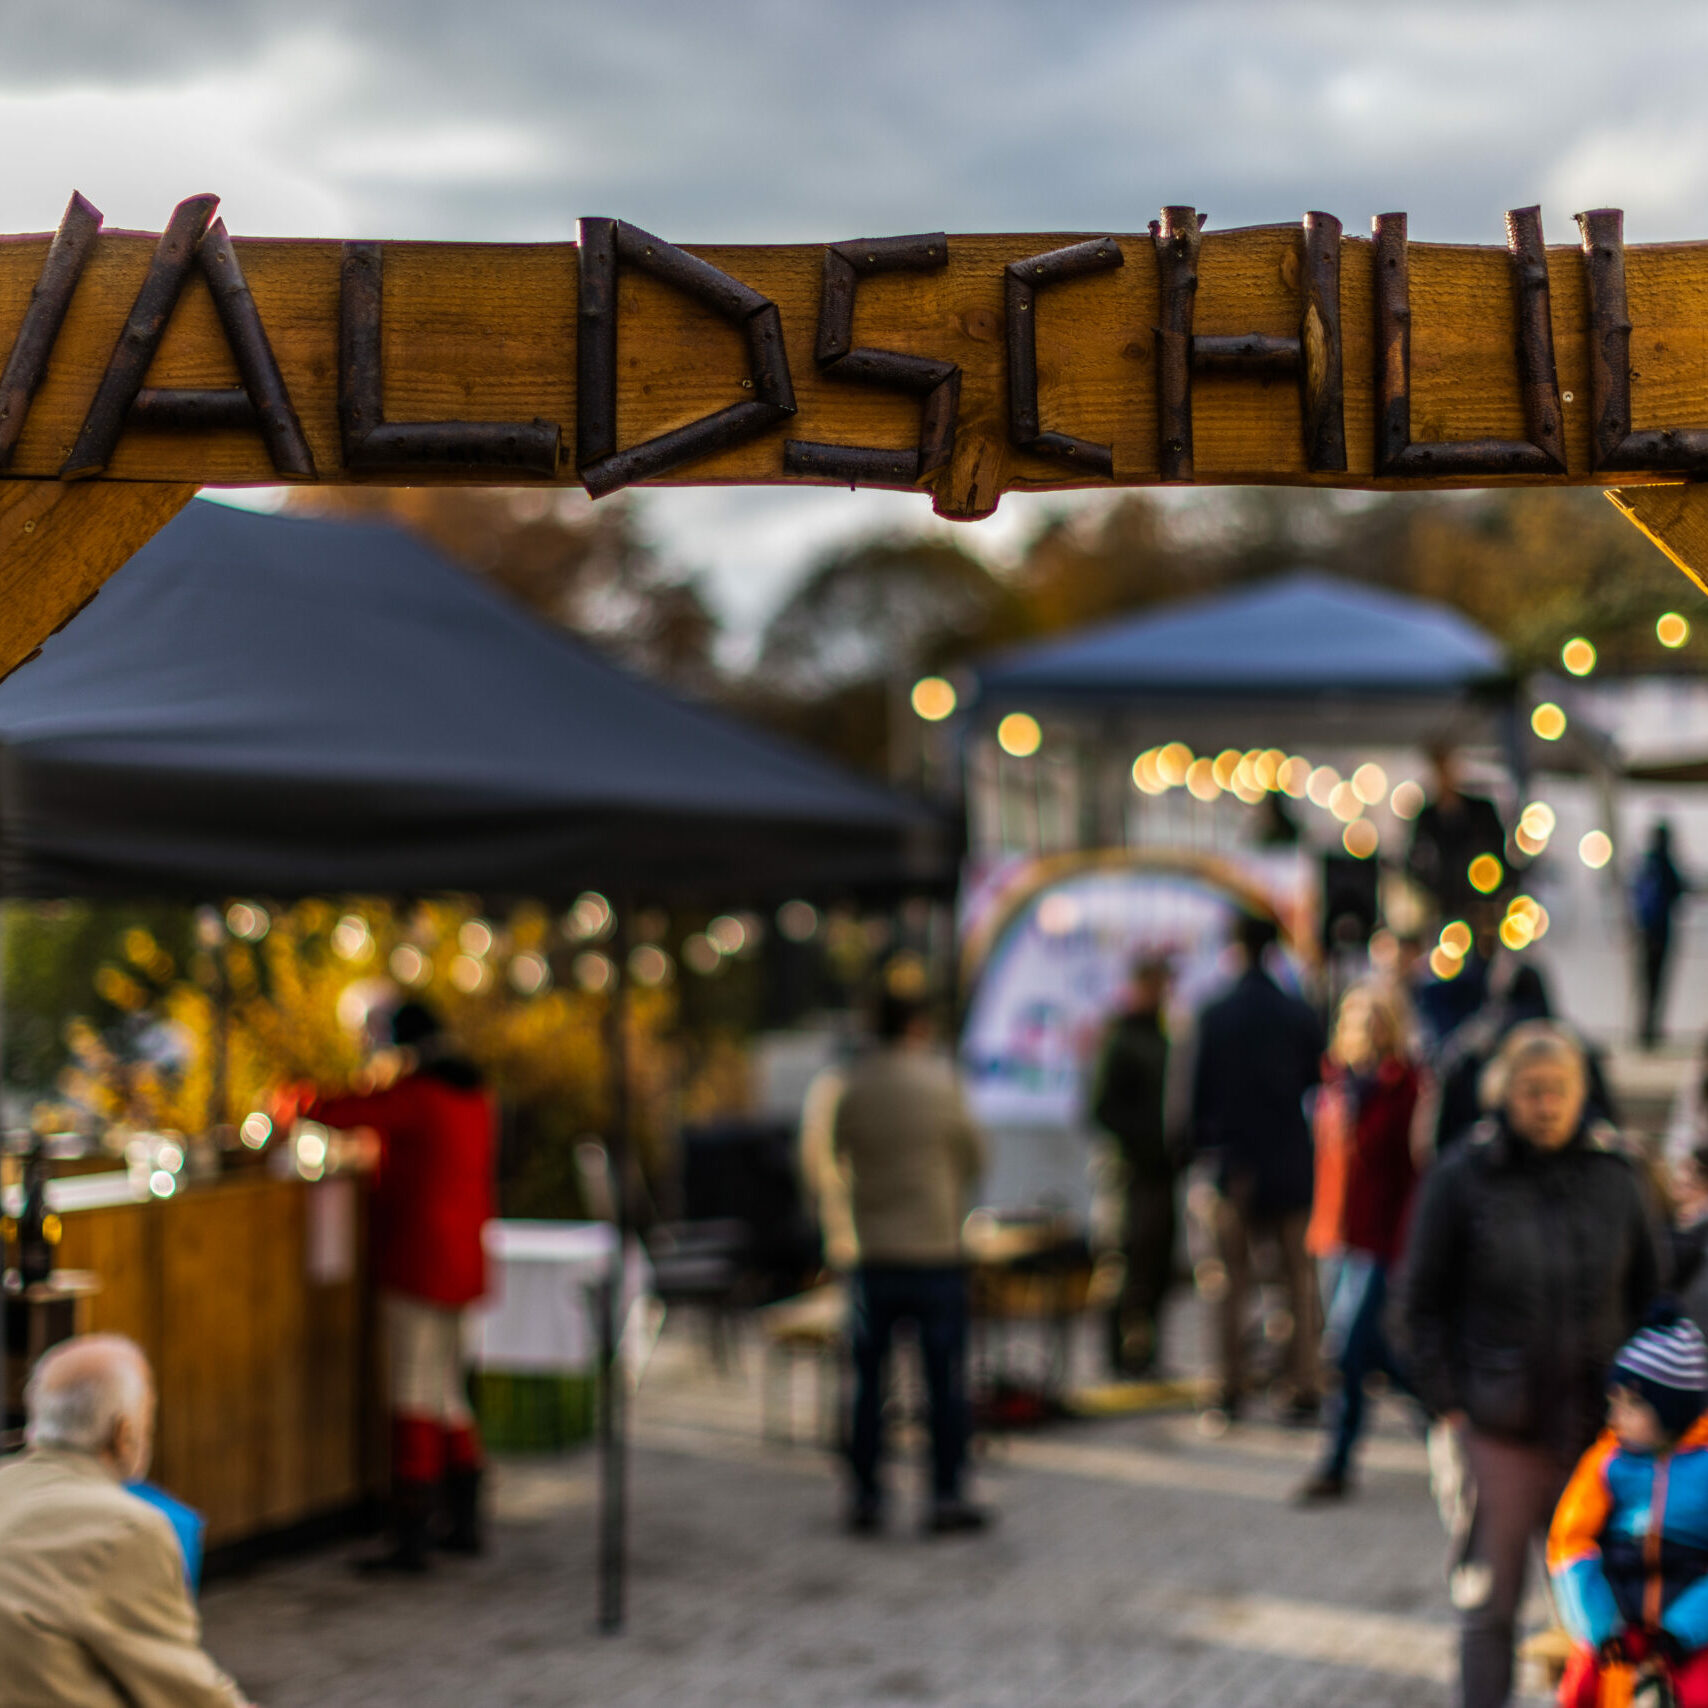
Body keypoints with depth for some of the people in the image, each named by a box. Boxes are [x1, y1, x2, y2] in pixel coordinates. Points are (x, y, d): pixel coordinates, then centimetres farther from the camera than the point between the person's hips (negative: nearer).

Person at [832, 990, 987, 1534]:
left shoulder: (853, 1088, -1)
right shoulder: (939, 1085, -8)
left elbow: (840, 1152, 10)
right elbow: (975, 1158, 1)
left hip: (874, 1250, 3)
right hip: (935, 1248, -3)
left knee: (869, 1377, 9)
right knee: (945, 1377, 4)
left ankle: (866, 1495, 10)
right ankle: (947, 1495, 5)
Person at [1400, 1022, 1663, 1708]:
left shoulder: (1613, 1176, 3)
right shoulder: (1461, 1178, -5)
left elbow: (1647, 1293, 13)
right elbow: (1421, 1302, 0)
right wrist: (1446, 1404, -5)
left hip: (1597, 1421, 3)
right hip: (1497, 1424, -2)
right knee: (1489, 1598, 2)